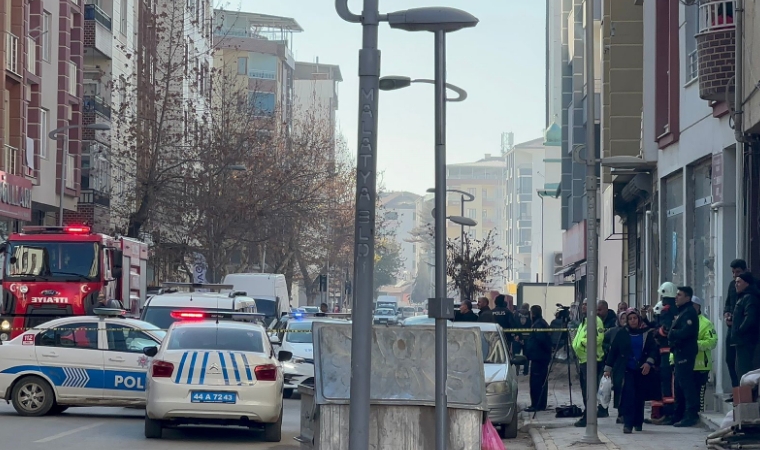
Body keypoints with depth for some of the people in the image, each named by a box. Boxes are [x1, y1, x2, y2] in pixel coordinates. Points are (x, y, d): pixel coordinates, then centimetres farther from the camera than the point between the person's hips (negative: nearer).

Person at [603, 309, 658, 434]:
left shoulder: (645, 334, 6)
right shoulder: (621, 333, 3)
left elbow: (654, 350, 5)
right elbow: (613, 351, 5)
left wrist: (649, 362, -11)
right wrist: (608, 368, 3)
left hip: (641, 371, 2)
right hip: (626, 370, -2)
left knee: (640, 397, 5)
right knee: (628, 396, -15)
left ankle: (638, 423, 19)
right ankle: (628, 424, -17)